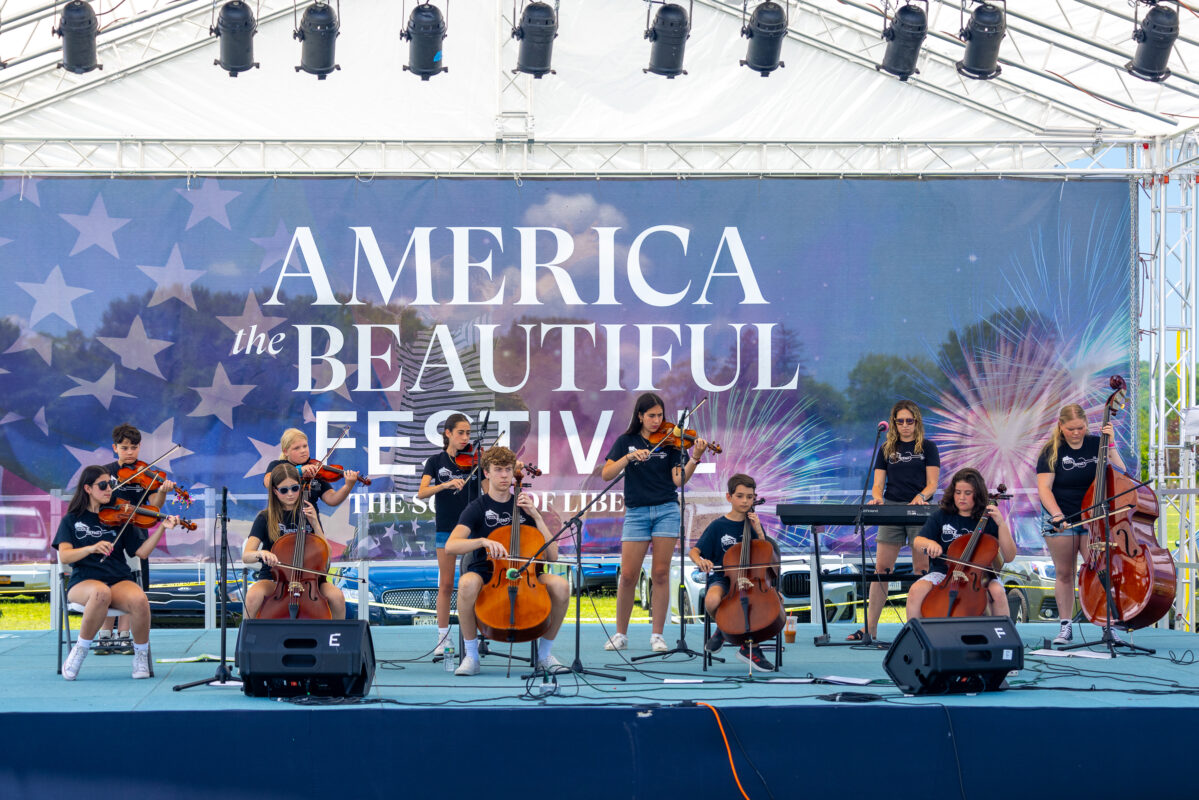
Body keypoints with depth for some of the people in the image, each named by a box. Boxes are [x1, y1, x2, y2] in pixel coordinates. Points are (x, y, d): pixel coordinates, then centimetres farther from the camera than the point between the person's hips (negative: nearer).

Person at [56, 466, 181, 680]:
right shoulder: (72, 520, 10)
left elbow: (141, 551, 5)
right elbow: (64, 556, -6)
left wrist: (162, 528, -8)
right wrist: (91, 548, -23)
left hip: (119, 580, 2)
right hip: (84, 581, -2)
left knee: (139, 600, -33)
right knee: (101, 593, -40)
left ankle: (141, 653, -8)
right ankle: (81, 648, -19)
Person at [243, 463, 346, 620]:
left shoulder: (309, 514, 10)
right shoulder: (265, 518, 2)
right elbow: (246, 556, -9)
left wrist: (315, 524, -6)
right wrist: (261, 554, -32)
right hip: (273, 577, -2)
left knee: (336, 596, -29)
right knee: (254, 595, -36)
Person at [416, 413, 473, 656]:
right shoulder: (436, 462, 3)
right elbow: (422, 493, -10)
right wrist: (446, 484, -26)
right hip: (446, 528, -1)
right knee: (446, 585, 2)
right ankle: (443, 638, 9)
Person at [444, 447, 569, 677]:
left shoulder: (524, 506, 11)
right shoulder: (477, 508, 2)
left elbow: (551, 556, 4)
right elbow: (450, 546, -15)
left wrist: (536, 516, -5)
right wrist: (484, 541, -32)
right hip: (485, 574, -2)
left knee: (561, 585, -27)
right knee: (467, 582, -39)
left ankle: (545, 654, -7)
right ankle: (471, 655, -20)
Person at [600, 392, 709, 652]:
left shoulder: (669, 442, 4)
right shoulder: (626, 441, 5)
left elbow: (679, 480, -6)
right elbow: (606, 474, -5)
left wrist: (695, 458, -21)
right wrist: (629, 457, -19)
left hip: (666, 510, 0)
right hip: (636, 512, 0)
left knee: (660, 574, -1)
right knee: (628, 576, -3)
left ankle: (657, 635, 6)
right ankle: (620, 634, 11)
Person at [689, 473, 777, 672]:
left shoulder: (754, 524, 11)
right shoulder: (718, 526, 3)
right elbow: (694, 551, -1)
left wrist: (759, 531, -5)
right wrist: (700, 560, -25)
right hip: (722, 578, -3)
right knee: (712, 600, -38)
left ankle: (751, 647, -10)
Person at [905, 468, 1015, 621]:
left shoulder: (988, 520, 2)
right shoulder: (941, 516, 7)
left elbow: (1008, 557, -4)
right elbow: (917, 542, 6)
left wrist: (1001, 524, -15)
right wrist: (930, 543, -18)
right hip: (943, 573, 1)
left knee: (997, 592, -32)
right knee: (917, 590, -28)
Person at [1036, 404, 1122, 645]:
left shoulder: (1096, 445, 2)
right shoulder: (1052, 451, -2)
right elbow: (1044, 488, -9)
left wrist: (1111, 445, -12)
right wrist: (1057, 515, -22)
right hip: (1060, 520, 0)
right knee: (1064, 573, 4)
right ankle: (1065, 627, 11)